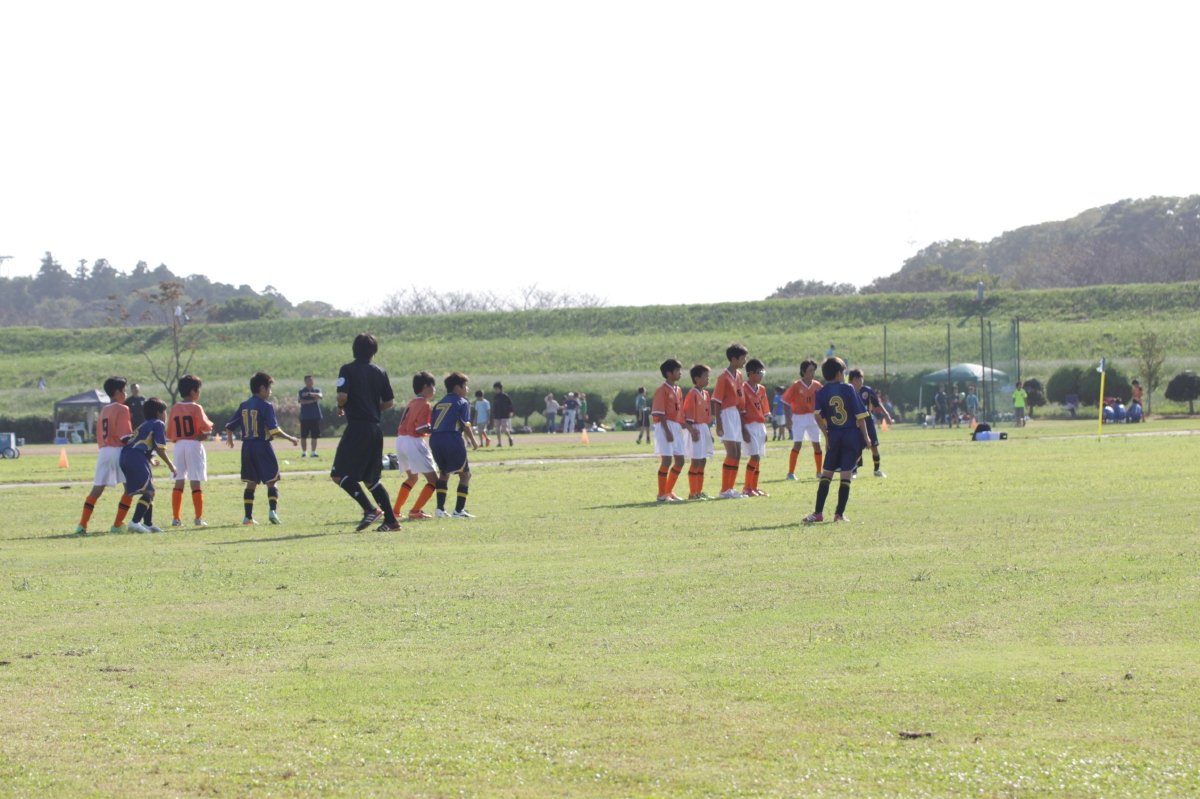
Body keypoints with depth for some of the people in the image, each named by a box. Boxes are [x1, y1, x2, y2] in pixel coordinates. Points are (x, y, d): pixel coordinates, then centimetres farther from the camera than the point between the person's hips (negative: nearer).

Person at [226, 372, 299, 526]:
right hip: (263, 447, -5)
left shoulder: (243, 406, 8)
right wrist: (290, 438, -7)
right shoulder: (266, 406, -10)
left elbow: (229, 425, 13)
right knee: (271, 482, -1)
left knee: (251, 483, 12)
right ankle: (273, 510, -19)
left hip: (247, 448, 5)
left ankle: (248, 516, 9)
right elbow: (274, 430, -18)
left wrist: (230, 438, 34)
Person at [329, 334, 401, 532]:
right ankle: (391, 521, 10)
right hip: (375, 429, 6)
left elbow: (342, 395, -18)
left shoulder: (348, 370, -6)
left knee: (339, 474, -3)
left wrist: (340, 407, 4)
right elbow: (389, 401, 6)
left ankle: (370, 509, -15)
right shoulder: (380, 372, 9)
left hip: (356, 428, -6)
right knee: (370, 478, 16)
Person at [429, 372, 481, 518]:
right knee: (465, 474, 6)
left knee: (443, 473, 24)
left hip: (435, 440, 6)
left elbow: (432, 424, 16)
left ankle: (440, 508, 15)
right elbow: (465, 425, -6)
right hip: (452, 440, -6)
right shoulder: (462, 403, 3)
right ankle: (459, 510, -3)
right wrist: (473, 441, 7)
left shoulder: (440, 403, 21)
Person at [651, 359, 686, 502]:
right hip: (665, 426, -9)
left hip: (677, 427, 9)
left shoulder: (678, 390, 14)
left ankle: (668, 491, 19)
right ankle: (662, 494, -3)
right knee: (667, 460, -9)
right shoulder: (663, 390, -10)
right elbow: (660, 413, -15)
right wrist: (667, 431, -20)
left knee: (680, 460, 8)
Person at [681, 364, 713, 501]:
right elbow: (687, 415, -16)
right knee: (696, 462, -7)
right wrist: (692, 431, -23)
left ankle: (699, 491, 16)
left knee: (703, 462, 10)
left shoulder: (706, 394, 13)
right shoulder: (692, 394, -13)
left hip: (704, 429, 9)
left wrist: (709, 432, 17)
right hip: (696, 430, -9)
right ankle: (692, 493, -3)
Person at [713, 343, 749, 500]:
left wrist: (742, 412, 14)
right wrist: (718, 424, -17)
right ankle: (724, 490, -8)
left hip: (736, 415, 9)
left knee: (737, 453, 9)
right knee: (732, 453, -12)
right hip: (727, 415, -9)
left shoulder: (739, 375, 11)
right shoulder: (723, 377, -13)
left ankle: (731, 488, 16)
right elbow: (717, 402, -13)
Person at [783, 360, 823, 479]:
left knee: (817, 444, 10)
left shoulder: (817, 385, 1)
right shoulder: (796, 386, -11)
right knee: (797, 444, -13)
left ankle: (819, 472, 23)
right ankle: (791, 473, -9)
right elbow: (786, 401, -8)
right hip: (799, 417, -5)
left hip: (813, 418, 5)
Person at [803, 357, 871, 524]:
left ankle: (818, 512, 4)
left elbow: (818, 416, -10)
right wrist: (865, 437, 2)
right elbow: (860, 415, -4)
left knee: (826, 474, 10)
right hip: (852, 435, -2)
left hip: (834, 436, 2)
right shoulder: (849, 389, -3)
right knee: (846, 476, 0)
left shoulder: (821, 392, 1)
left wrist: (826, 435, -1)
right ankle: (839, 513, -3)